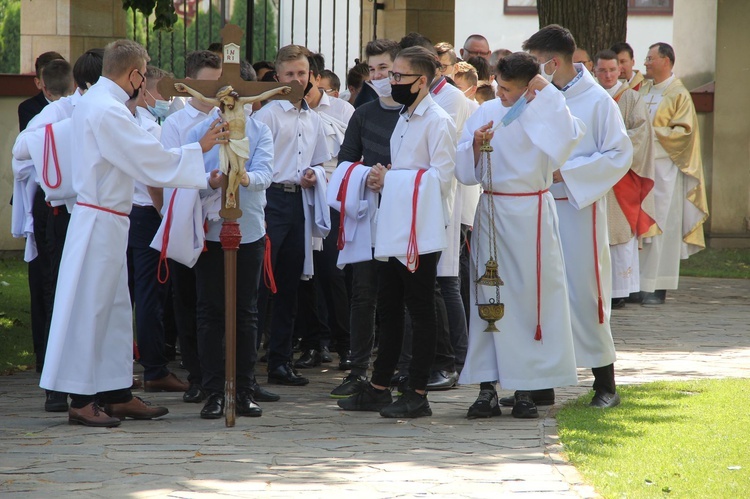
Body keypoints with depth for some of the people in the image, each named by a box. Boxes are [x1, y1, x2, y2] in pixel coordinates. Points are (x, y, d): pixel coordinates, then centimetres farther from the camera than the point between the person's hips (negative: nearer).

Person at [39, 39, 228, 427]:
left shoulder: (92, 102, 12)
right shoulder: (108, 111, -20)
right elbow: (150, 159, -19)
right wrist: (198, 149, -10)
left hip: (103, 220, 10)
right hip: (100, 221, -10)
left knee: (114, 308, 14)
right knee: (90, 306, -5)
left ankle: (117, 394, 19)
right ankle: (81, 400, -1)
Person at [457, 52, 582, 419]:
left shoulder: (544, 116, -1)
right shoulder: (486, 115, 6)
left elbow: (569, 137, -24)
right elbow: (465, 171, 6)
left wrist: (545, 93, -17)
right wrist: (476, 145, -13)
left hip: (531, 215, -2)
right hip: (492, 213, 2)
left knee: (530, 296, -1)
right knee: (488, 297, 1)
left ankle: (525, 389, 7)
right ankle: (487, 389, 5)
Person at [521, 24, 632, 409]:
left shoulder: (596, 100, -7)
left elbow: (620, 155, -11)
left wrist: (564, 173, -16)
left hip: (577, 208, -6)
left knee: (584, 293, -3)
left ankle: (605, 383, 8)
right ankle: (541, 385, 12)